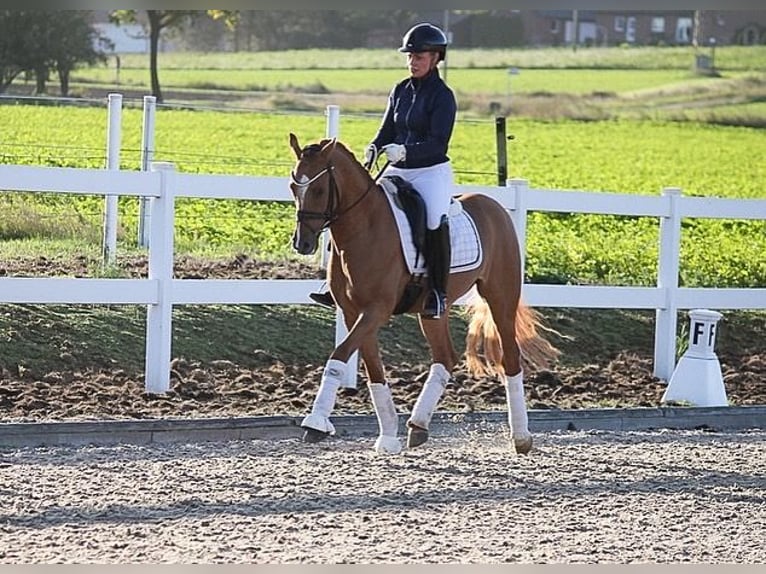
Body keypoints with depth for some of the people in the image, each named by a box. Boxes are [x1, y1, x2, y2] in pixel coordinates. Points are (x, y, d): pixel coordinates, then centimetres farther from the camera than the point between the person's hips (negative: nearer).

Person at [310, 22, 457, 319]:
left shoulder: (442, 96, -9)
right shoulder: (400, 90, 10)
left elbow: (438, 143, -17)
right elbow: (387, 130, 16)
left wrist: (405, 151, -32)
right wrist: (374, 148, -6)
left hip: (432, 171, -7)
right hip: (399, 171, 7)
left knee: (434, 219, -31)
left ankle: (438, 293, -23)